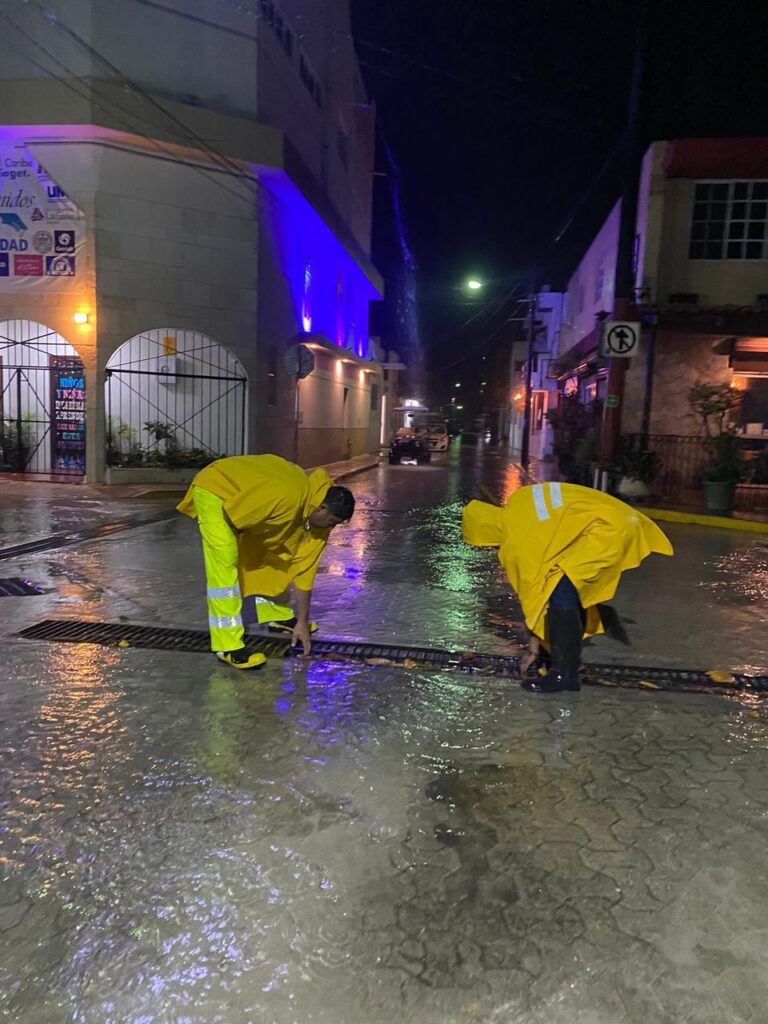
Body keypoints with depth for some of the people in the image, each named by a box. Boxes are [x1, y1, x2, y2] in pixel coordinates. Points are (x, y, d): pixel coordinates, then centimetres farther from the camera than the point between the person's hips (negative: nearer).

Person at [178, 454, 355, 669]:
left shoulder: (317, 518, -8)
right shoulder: (287, 496, -36)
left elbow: (303, 568, -4)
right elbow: (229, 512, -29)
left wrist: (302, 622, -4)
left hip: (241, 494, 9)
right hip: (214, 489, -8)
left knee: (272, 555, 13)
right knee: (225, 564, -18)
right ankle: (228, 645, -14)